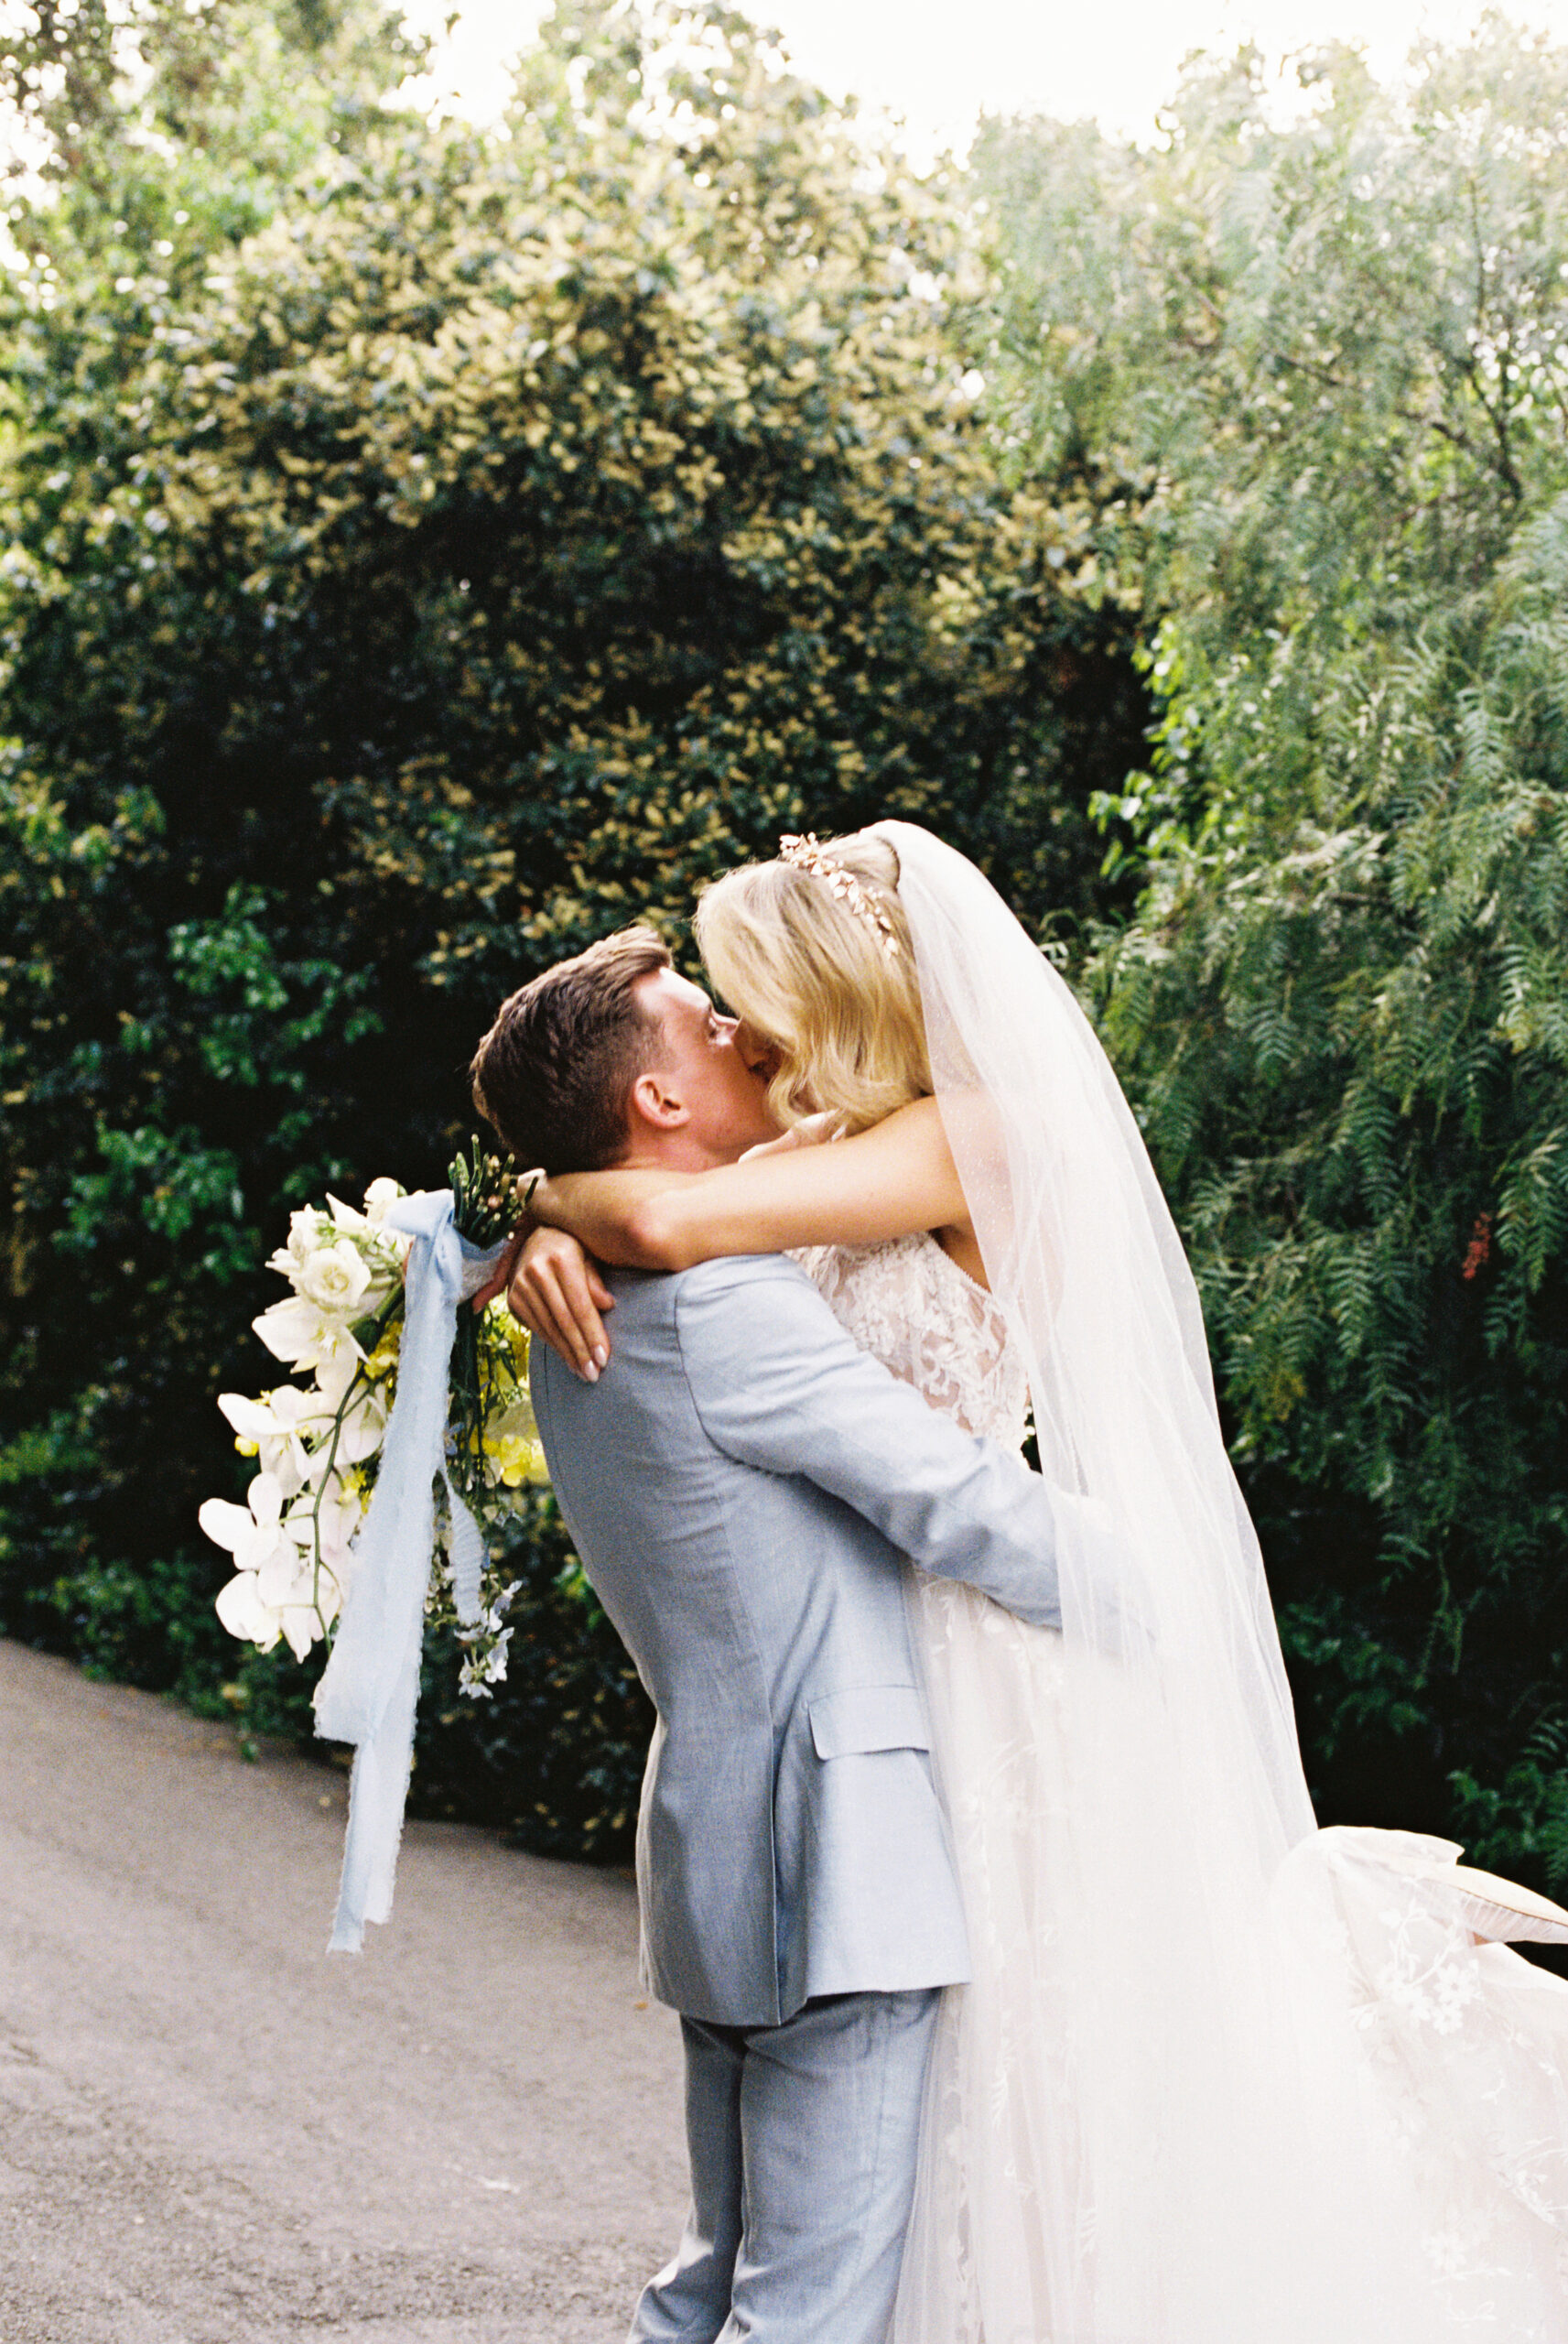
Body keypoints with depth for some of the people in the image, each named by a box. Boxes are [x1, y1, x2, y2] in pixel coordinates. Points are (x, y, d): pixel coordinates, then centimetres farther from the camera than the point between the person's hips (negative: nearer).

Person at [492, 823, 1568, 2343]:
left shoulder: (977, 1136, -16)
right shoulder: (859, 1158, 12)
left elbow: (672, 1221, -25)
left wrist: (537, 1199, -5)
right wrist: (558, 1239, -10)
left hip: (1028, 1648, -9)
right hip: (924, 1650, 9)